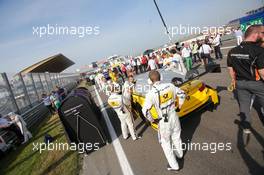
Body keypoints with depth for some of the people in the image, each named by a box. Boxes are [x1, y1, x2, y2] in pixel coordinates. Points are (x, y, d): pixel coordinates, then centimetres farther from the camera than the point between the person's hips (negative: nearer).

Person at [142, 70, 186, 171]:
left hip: (163, 121, -5)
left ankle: (174, 165, 33)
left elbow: (145, 111, -26)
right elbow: (182, 94, 4)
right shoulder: (170, 86, -10)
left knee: (165, 143, 18)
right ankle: (180, 154, 56)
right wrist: (179, 107, 16)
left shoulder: (151, 93, -24)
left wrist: (152, 120, -9)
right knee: (176, 137, 29)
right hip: (174, 116, 5)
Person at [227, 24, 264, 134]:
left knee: (244, 105, 16)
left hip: (240, 83, 5)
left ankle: (246, 127, 30)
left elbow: (230, 68, 6)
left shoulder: (232, 51, -2)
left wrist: (234, 80, 18)